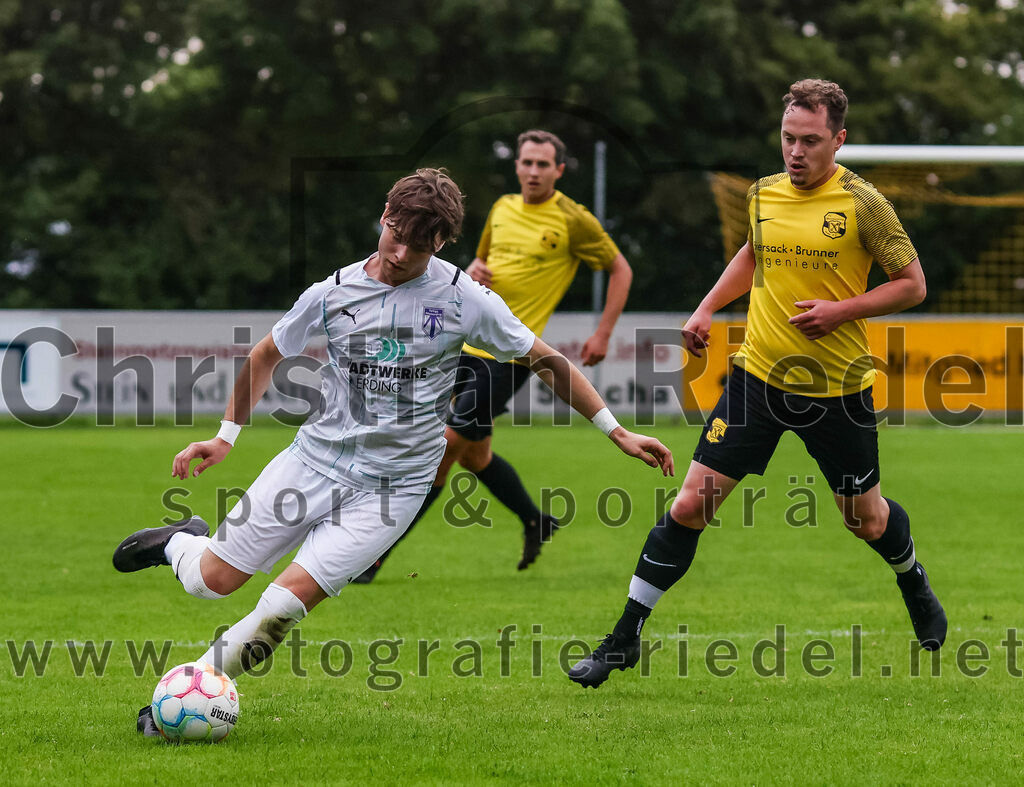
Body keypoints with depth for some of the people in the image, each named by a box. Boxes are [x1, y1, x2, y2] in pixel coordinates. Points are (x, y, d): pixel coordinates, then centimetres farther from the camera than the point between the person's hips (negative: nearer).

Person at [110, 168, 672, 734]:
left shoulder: (464, 299, -6)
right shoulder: (334, 293, -1)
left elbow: (545, 360, 3)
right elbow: (266, 355, 14)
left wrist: (617, 432, 3)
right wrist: (226, 436, 7)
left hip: (390, 488, -2)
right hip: (314, 459, 2)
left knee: (288, 600, -19)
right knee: (212, 580, 0)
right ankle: (180, 543, 36)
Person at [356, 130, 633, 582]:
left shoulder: (573, 221, -7)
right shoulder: (502, 209, 11)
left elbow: (620, 270, 2)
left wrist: (603, 335, -4)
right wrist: (474, 270, 1)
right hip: (469, 341, 7)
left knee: (448, 444, -11)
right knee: (473, 455, 13)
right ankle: (535, 523, 36)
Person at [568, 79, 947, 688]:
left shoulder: (862, 203, -11)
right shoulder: (764, 194, 2)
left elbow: (912, 284, -6)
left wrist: (840, 310, -17)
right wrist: (708, 308, 12)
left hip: (837, 387, -3)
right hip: (759, 378, 3)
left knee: (867, 519, 13)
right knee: (691, 504, -5)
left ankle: (915, 584, 48)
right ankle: (625, 640, 2)